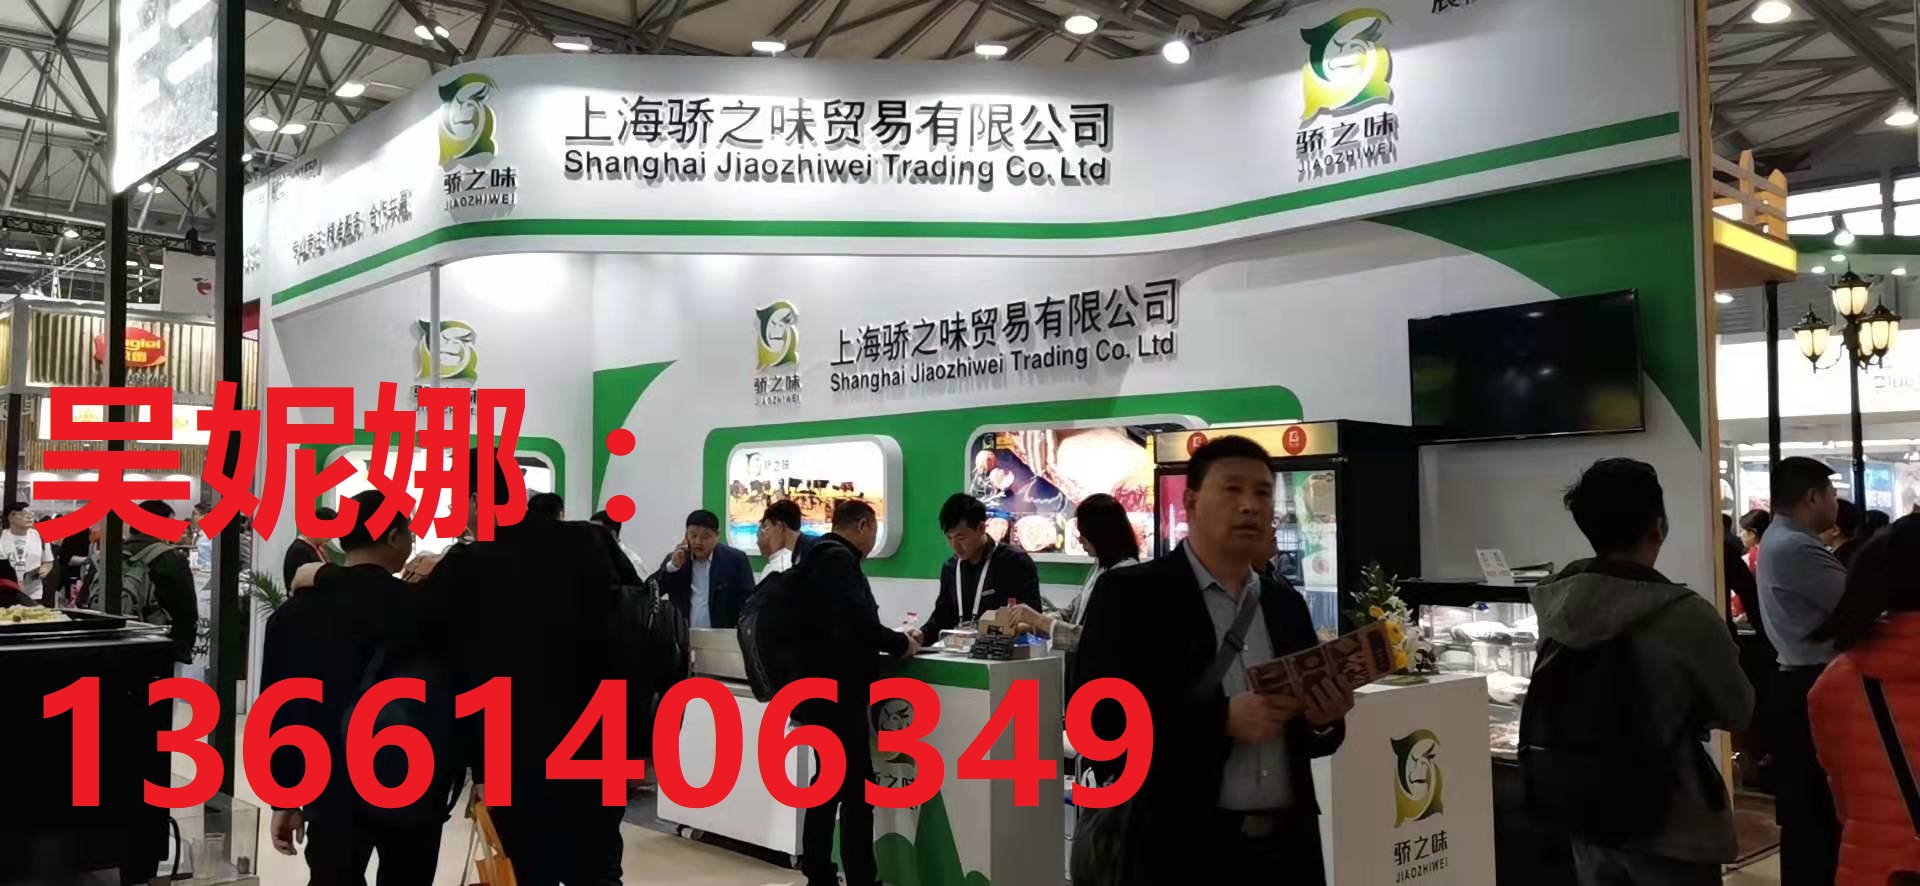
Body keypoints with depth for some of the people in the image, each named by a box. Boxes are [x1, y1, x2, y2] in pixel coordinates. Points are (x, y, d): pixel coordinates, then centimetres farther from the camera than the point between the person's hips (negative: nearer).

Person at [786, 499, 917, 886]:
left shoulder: (820, 556, 15)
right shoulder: (839, 560, -16)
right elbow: (858, 625, -25)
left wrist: (890, 640, 12)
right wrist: (901, 643, -10)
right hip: (837, 691, -11)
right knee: (857, 787, -6)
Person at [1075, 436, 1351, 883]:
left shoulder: (1287, 603, 9)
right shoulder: (1130, 593, -8)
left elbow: (1299, 738, 15)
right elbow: (1097, 722, -14)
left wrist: (1324, 720, -6)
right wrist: (1222, 719, -20)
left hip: (1288, 846, 5)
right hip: (1186, 850, -5)